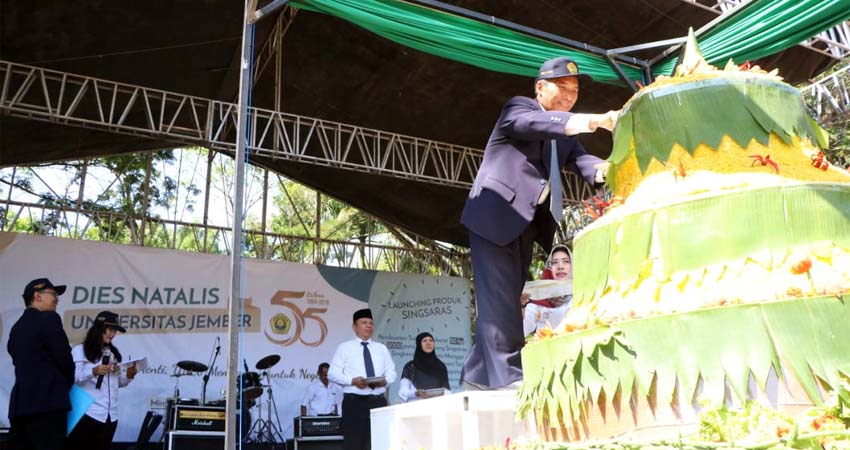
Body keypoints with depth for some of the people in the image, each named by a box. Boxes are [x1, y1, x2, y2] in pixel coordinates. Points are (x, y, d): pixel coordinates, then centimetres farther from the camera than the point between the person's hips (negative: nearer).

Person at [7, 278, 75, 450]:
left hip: (20, 404, 8)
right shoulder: (48, 319, -5)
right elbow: (63, 357, -9)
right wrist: (67, 384, 10)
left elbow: (23, 364, 18)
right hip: (46, 403, -8)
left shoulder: (16, 327, 20)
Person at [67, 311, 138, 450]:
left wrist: (129, 376, -2)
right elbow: (73, 377, -12)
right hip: (87, 413, -6)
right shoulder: (80, 350, 0)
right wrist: (94, 371, -28)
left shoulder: (113, 353, 18)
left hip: (110, 415, 6)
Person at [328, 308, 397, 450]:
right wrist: (353, 380, -17)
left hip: (378, 401, 4)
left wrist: (385, 380, -9)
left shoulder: (382, 348, 17)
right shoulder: (344, 347, 4)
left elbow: (391, 371, 15)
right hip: (354, 402, -4)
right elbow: (333, 373, -1)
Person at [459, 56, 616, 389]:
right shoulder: (518, 109, -1)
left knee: (507, 298, 9)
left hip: (528, 222, 8)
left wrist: (605, 169, -22)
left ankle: (476, 375, 19)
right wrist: (597, 121, -36)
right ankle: (508, 376, -7)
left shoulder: (565, 134, 19)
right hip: (496, 215, -8)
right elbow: (538, 124, -24)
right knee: (499, 296, -10)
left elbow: (581, 161, 1)